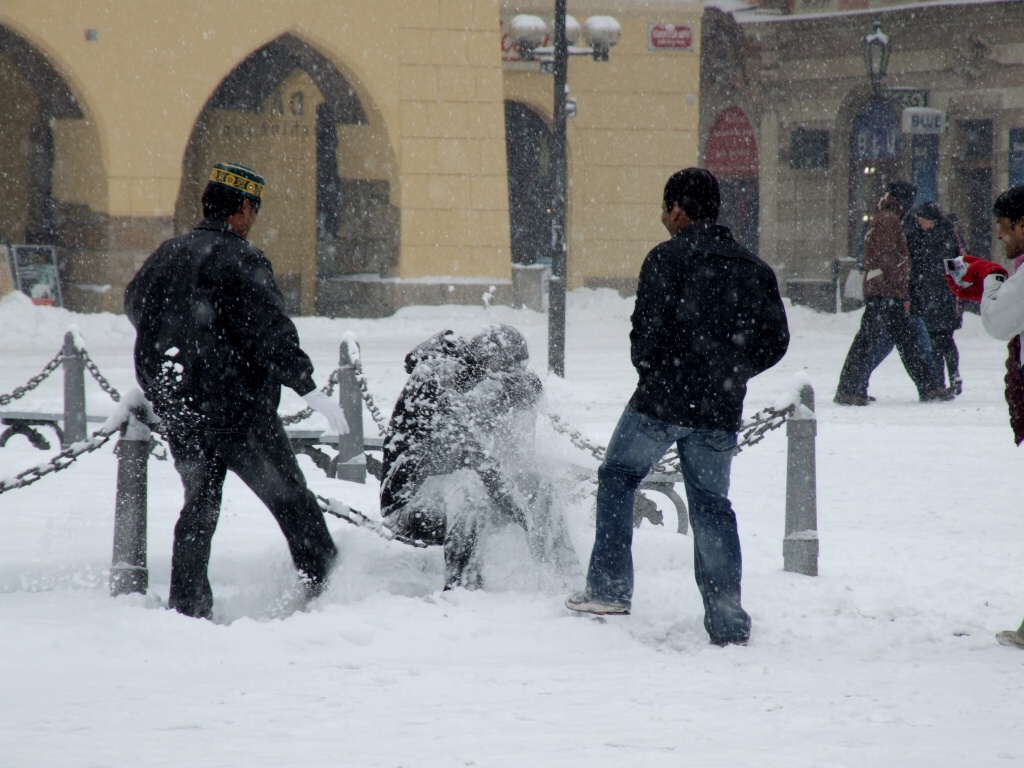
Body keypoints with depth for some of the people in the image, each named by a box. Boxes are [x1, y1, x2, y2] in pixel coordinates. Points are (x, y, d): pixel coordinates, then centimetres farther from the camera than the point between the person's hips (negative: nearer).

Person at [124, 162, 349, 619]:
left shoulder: (166, 256, 11)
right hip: (235, 408, -7)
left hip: (176, 410, 7)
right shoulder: (239, 261, -13)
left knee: (199, 505, 15)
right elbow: (270, 333, -21)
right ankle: (325, 588, 3)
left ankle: (187, 607, 10)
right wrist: (309, 389, -23)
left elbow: (134, 306, 29)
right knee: (292, 502, 1)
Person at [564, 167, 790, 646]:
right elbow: (775, 341, 9)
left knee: (617, 477, 15)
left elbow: (648, 329, -15)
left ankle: (609, 587, 8)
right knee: (711, 505, 10)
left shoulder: (667, 259, -8)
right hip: (721, 410, 5)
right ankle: (728, 620, 4)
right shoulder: (754, 270, 10)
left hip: (663, 398, -5)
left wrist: (648, 367, 6)